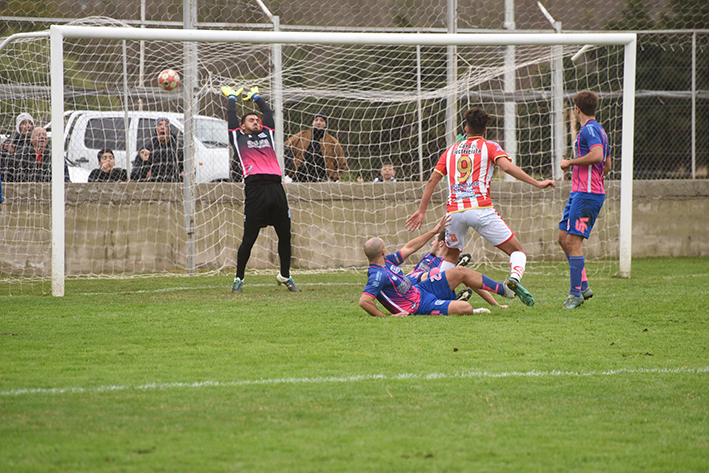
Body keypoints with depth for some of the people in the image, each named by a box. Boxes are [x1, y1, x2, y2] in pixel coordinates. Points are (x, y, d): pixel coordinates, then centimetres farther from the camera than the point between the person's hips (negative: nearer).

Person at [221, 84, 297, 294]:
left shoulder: (267, 134, 25)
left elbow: (268, 112, 33)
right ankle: (239, 279, 8)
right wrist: (232, 97, 38)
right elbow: (231, 116, 22)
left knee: (285, 235, 5)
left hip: (276, 188, 4)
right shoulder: (238, 138, 15)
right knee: (249, 238, -4)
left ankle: (285, 275, 21)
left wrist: (256, 96, 46)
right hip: (255, 188, -4)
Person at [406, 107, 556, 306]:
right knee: (517, 251, 2)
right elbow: (507, 166, -9)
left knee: (451, 256, 27)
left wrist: (421, 211, 22)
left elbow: (432, 180, 18)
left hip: (454, 211, 4)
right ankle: (514, 277, -28)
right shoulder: (490, 147, 10)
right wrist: (537, 183, -10)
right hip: (480, 208, -4)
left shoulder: (451, 150, 21)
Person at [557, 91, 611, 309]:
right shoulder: (598, 130, 20)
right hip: (579, 193, 10)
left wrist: (571, 162, -16)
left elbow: (597, 155, -27)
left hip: (586, 193, -10)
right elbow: (607, 165, 26)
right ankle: (583, 286, 14)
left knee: (573, 241, -11)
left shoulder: (590, 129, -11)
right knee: (563, 238, 11)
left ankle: (576, 293, -10)